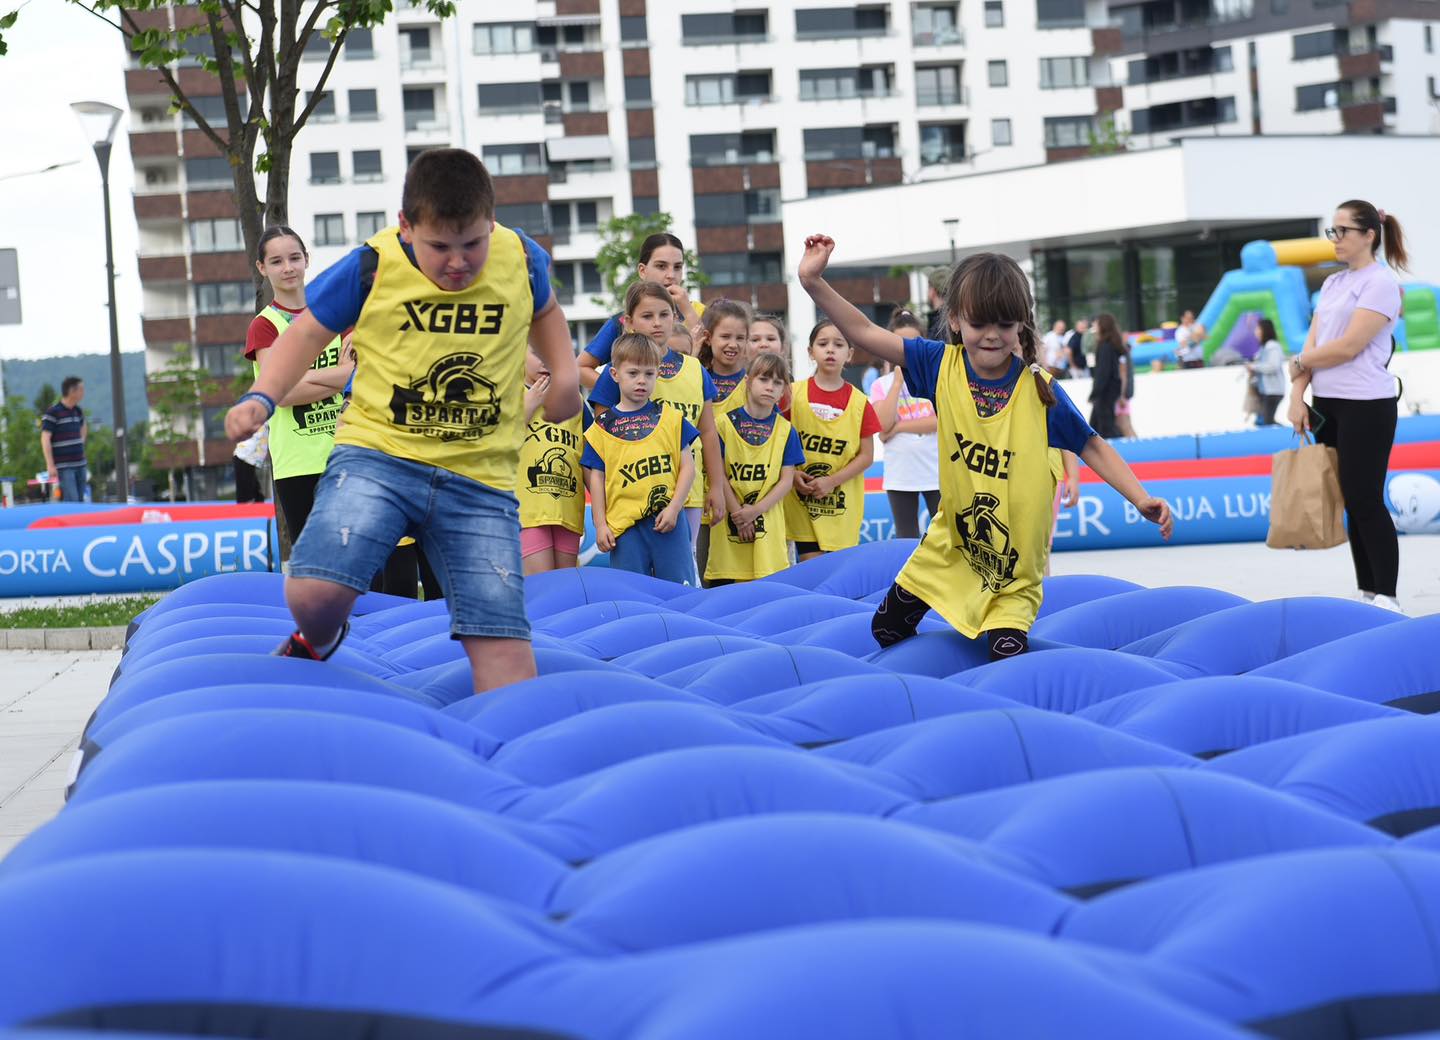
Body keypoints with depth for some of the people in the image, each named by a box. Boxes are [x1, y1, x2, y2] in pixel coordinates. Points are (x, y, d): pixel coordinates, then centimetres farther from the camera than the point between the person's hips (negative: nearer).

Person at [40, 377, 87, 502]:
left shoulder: (78, 411, 12)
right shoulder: (53, 412, -10)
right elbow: (45, 439, -13)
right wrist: (50, 465, -17)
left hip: (80, 464, 7)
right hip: (64, 466, -7)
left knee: (80, 501, 8)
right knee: (71, 501, -15)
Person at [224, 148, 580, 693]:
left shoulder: (521, 260, 1)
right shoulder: (373, 266, -6)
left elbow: (543, 310, 26)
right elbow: (309, 332, 8)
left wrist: (564, 373, 9)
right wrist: (261, 397, -7)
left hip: (481, 479, 2)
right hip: (378, 452, -2)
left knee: (503, 643, -9)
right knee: (313, 595, -21)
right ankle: (319, 645, 15)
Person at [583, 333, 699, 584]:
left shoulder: (670, 417, 7)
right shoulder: (603, 426, 6)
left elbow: (687, 466, 5)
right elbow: (596, 478, 7)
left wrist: (673, 508, -6)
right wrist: (600, 525, 1)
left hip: (668, 519, 0)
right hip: (624, 524, 0)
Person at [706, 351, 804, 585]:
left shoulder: (785, 430, 6)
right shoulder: (725, 423, 1)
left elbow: (786, 480, 2)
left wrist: (756, 510, -10)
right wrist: (738, 512, -9)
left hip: (768, 520, 1)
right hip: (729, 522, -1)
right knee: (721, 584, -1)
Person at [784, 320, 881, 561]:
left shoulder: (859, 402, -1)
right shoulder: (793, 393, 1)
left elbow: (866, 455, 0)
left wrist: (832, 481, -11)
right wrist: (792, 474, -10)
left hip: (843, 505, 0)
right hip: (803, 502, 0)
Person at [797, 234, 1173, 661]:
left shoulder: (1040, 389, -11)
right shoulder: (942, 366, -5)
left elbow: (1092, 447, -3)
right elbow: (865, 332, -6)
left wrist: (1139, 498, -15)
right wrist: (814, 283, -17)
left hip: (1015, 564, -3)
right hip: (950, 545, 3)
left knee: (1007, 652, -19)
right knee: (886, 630, 10)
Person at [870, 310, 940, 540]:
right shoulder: (882, 385, 2)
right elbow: (883, 424, -13)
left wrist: (899, 427, -13)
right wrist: (898, 381, -11)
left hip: (936, 474, -1)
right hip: (900, 477, 1)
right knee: (906, 540, 9)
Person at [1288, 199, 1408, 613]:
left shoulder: (1381, 282, -8)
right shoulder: (1332, 284, 16)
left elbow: (1348, 347, -15)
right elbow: (1312, 343, 11)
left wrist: (1299, 363, -2)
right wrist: (1297, 396, 0)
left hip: (1366, 405, -7)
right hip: (1328, 405, 7)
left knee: (1366, 501, -7)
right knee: (1352, 502, 7)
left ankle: (1386, 598, -3)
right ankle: (1367, 593, 10)